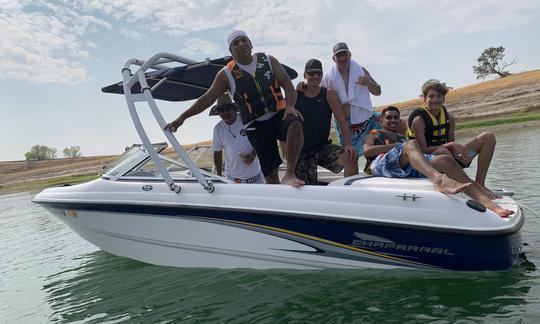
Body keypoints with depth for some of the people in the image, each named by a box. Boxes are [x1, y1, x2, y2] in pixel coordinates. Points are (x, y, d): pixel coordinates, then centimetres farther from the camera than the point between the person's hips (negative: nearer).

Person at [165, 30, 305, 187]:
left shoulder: (269, 61, 5)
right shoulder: (226, 74, 2)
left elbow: (288, 86, -1)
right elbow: (207, 99, 1)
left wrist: (290, 106, -21)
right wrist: (182, 118, -5)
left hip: (279, 114, 0)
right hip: (256, 125, 0)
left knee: (295, 123, -35)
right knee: (270, 171, -3)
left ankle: (289, 174, -29)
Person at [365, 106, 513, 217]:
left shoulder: (403, 138, 43)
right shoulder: (374, 135, 30)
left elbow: (420, 154, 27)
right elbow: (367, 151, 4)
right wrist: (396, 145, -1)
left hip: (409, 169, 4)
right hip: (382, 163, -4)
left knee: (444, 160, -20)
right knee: (411, 144, -33)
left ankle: (486, 200, -36)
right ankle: (438, 179, -63)